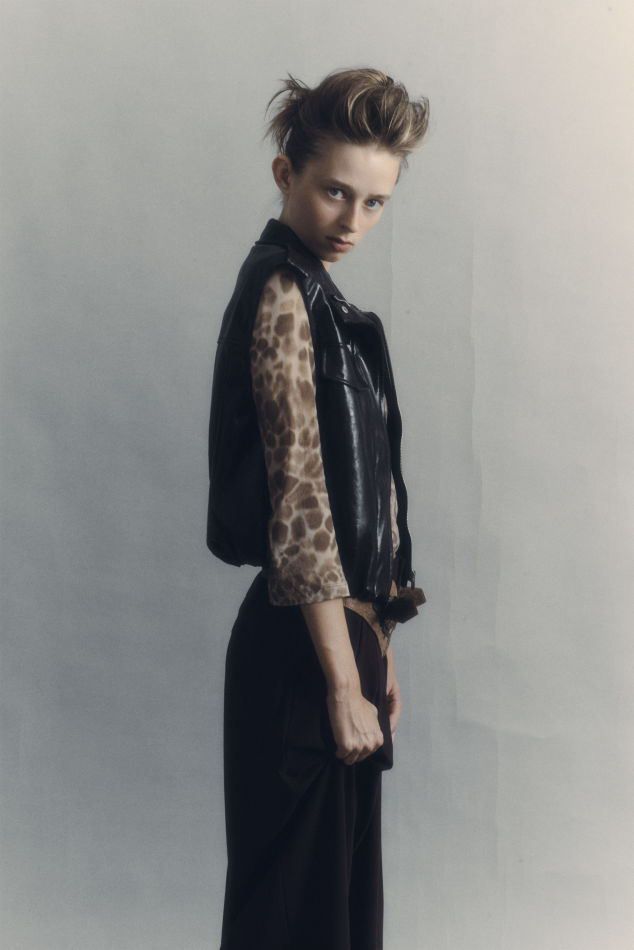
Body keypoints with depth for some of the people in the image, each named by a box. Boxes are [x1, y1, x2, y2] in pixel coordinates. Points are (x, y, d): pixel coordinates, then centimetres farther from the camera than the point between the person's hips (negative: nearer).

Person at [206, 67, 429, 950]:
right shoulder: (281, 293, -14)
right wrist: (344, 685, -19)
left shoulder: (312, 292, 15)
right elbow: (299, 504, -20)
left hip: (336, 625, 9)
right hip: (304, 648, -9)